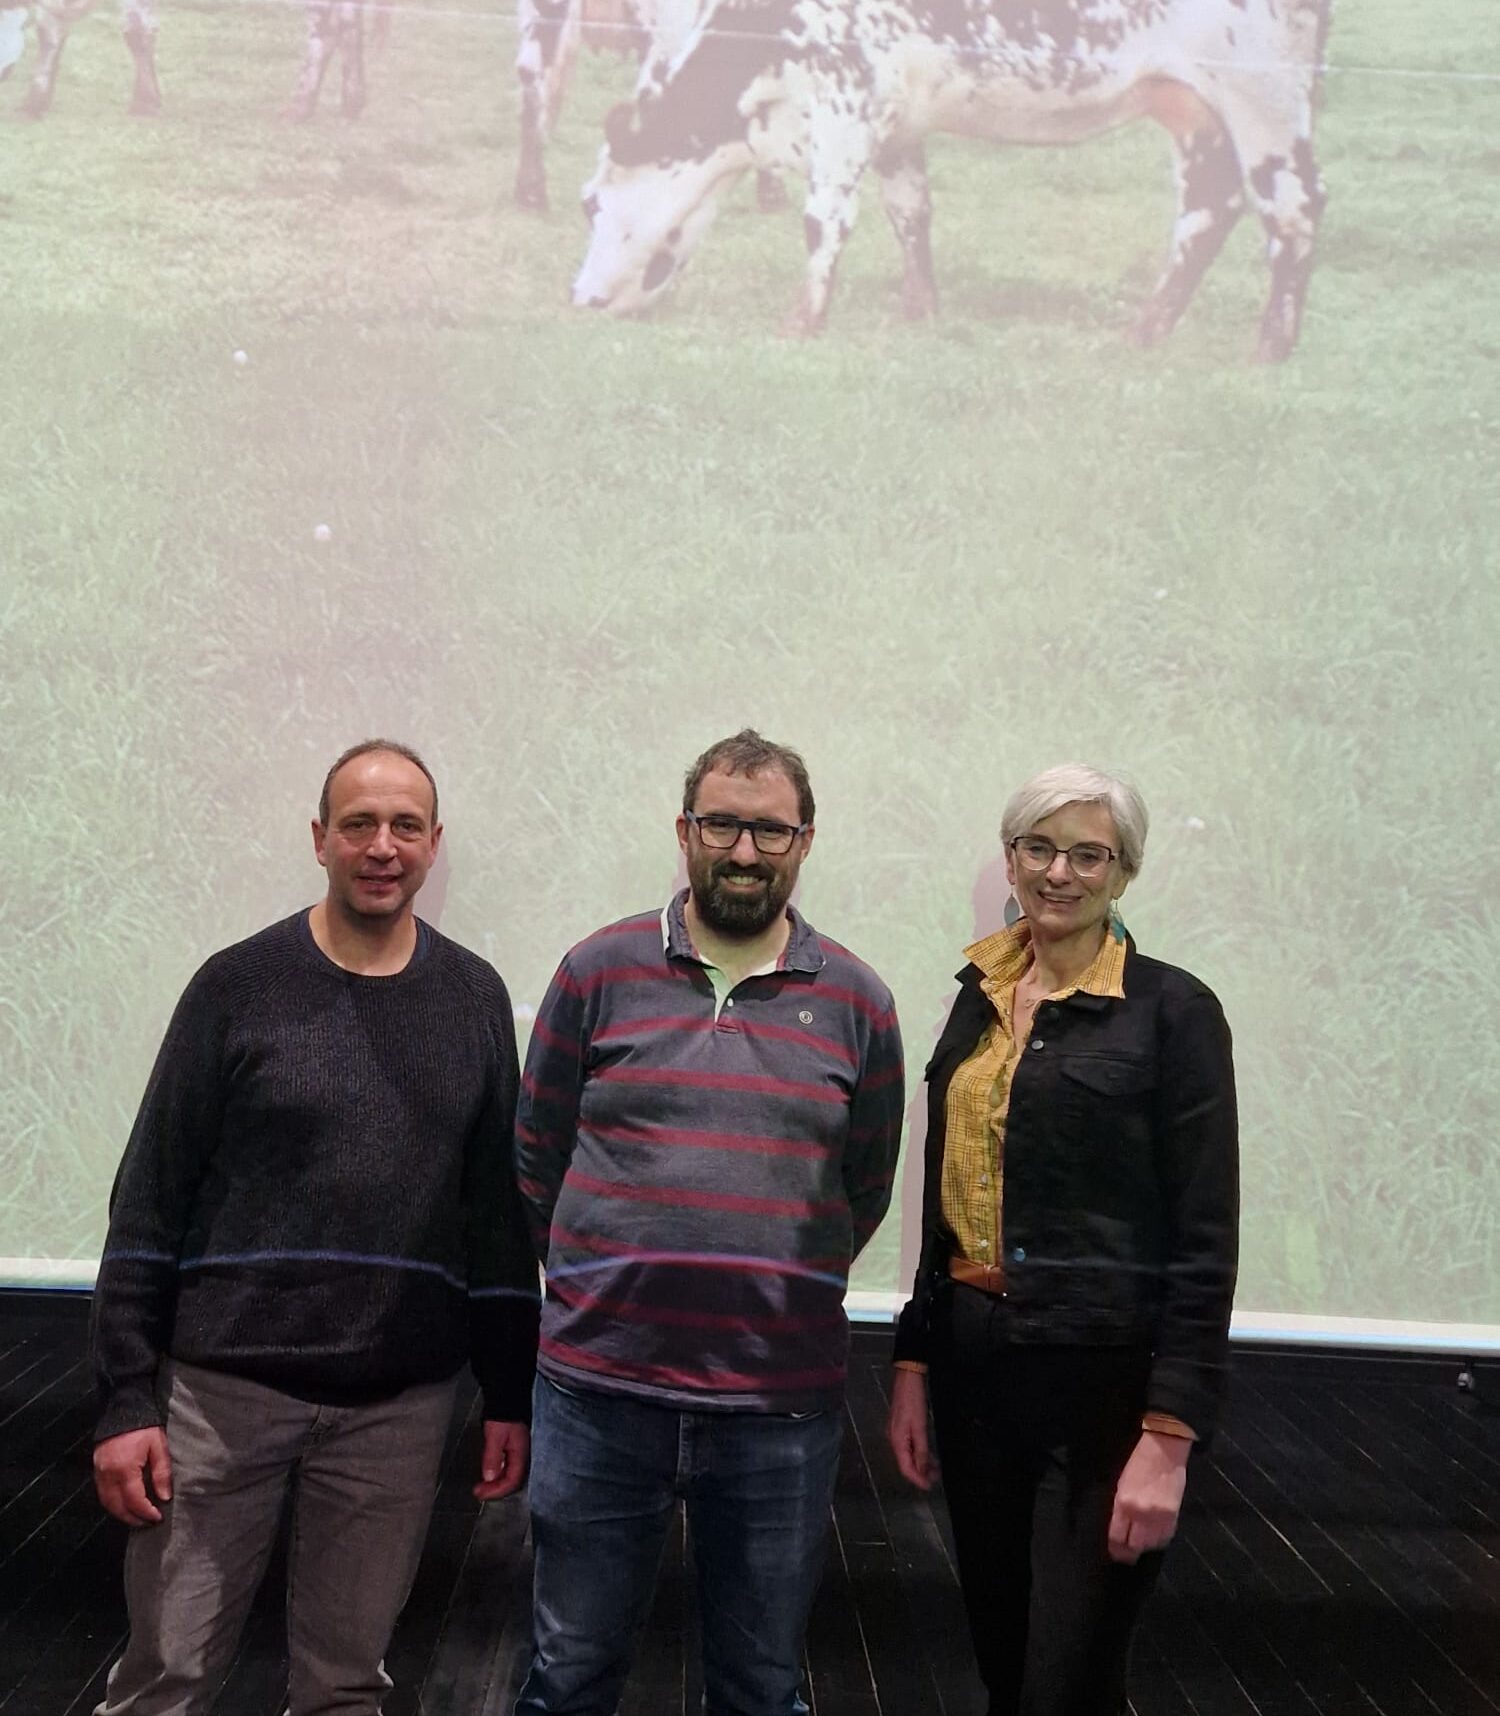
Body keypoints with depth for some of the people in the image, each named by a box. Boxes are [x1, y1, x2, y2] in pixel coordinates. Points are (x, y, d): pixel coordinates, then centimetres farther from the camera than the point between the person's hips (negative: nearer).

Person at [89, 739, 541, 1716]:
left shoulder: (473, 999, 6)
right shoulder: (239, 987, -1)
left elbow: (500, 1206, 9)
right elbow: (152, 1201, -1)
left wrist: (511, 1393, 7)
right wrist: (126, 1395, -6)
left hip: (399, 1403, 2)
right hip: (223, 1385, -1)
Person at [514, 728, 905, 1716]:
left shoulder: (857, 1002, 2)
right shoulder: (601, 971, 0)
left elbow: (865, 1190, 11)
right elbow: (538, 1160, 7)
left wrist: (785, 1291, 10)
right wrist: (602, 1291, 10)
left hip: (783, 1409, 1)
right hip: (600, 1388, 0)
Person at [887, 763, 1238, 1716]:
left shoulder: (1171, 1009, -8)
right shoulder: (981, 1000, 10)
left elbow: (1205, 1240, -11)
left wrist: (1169, 1436, -16)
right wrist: (915, 1363, 13)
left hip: (1105, 1381, -6)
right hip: (975, 1363, 6)